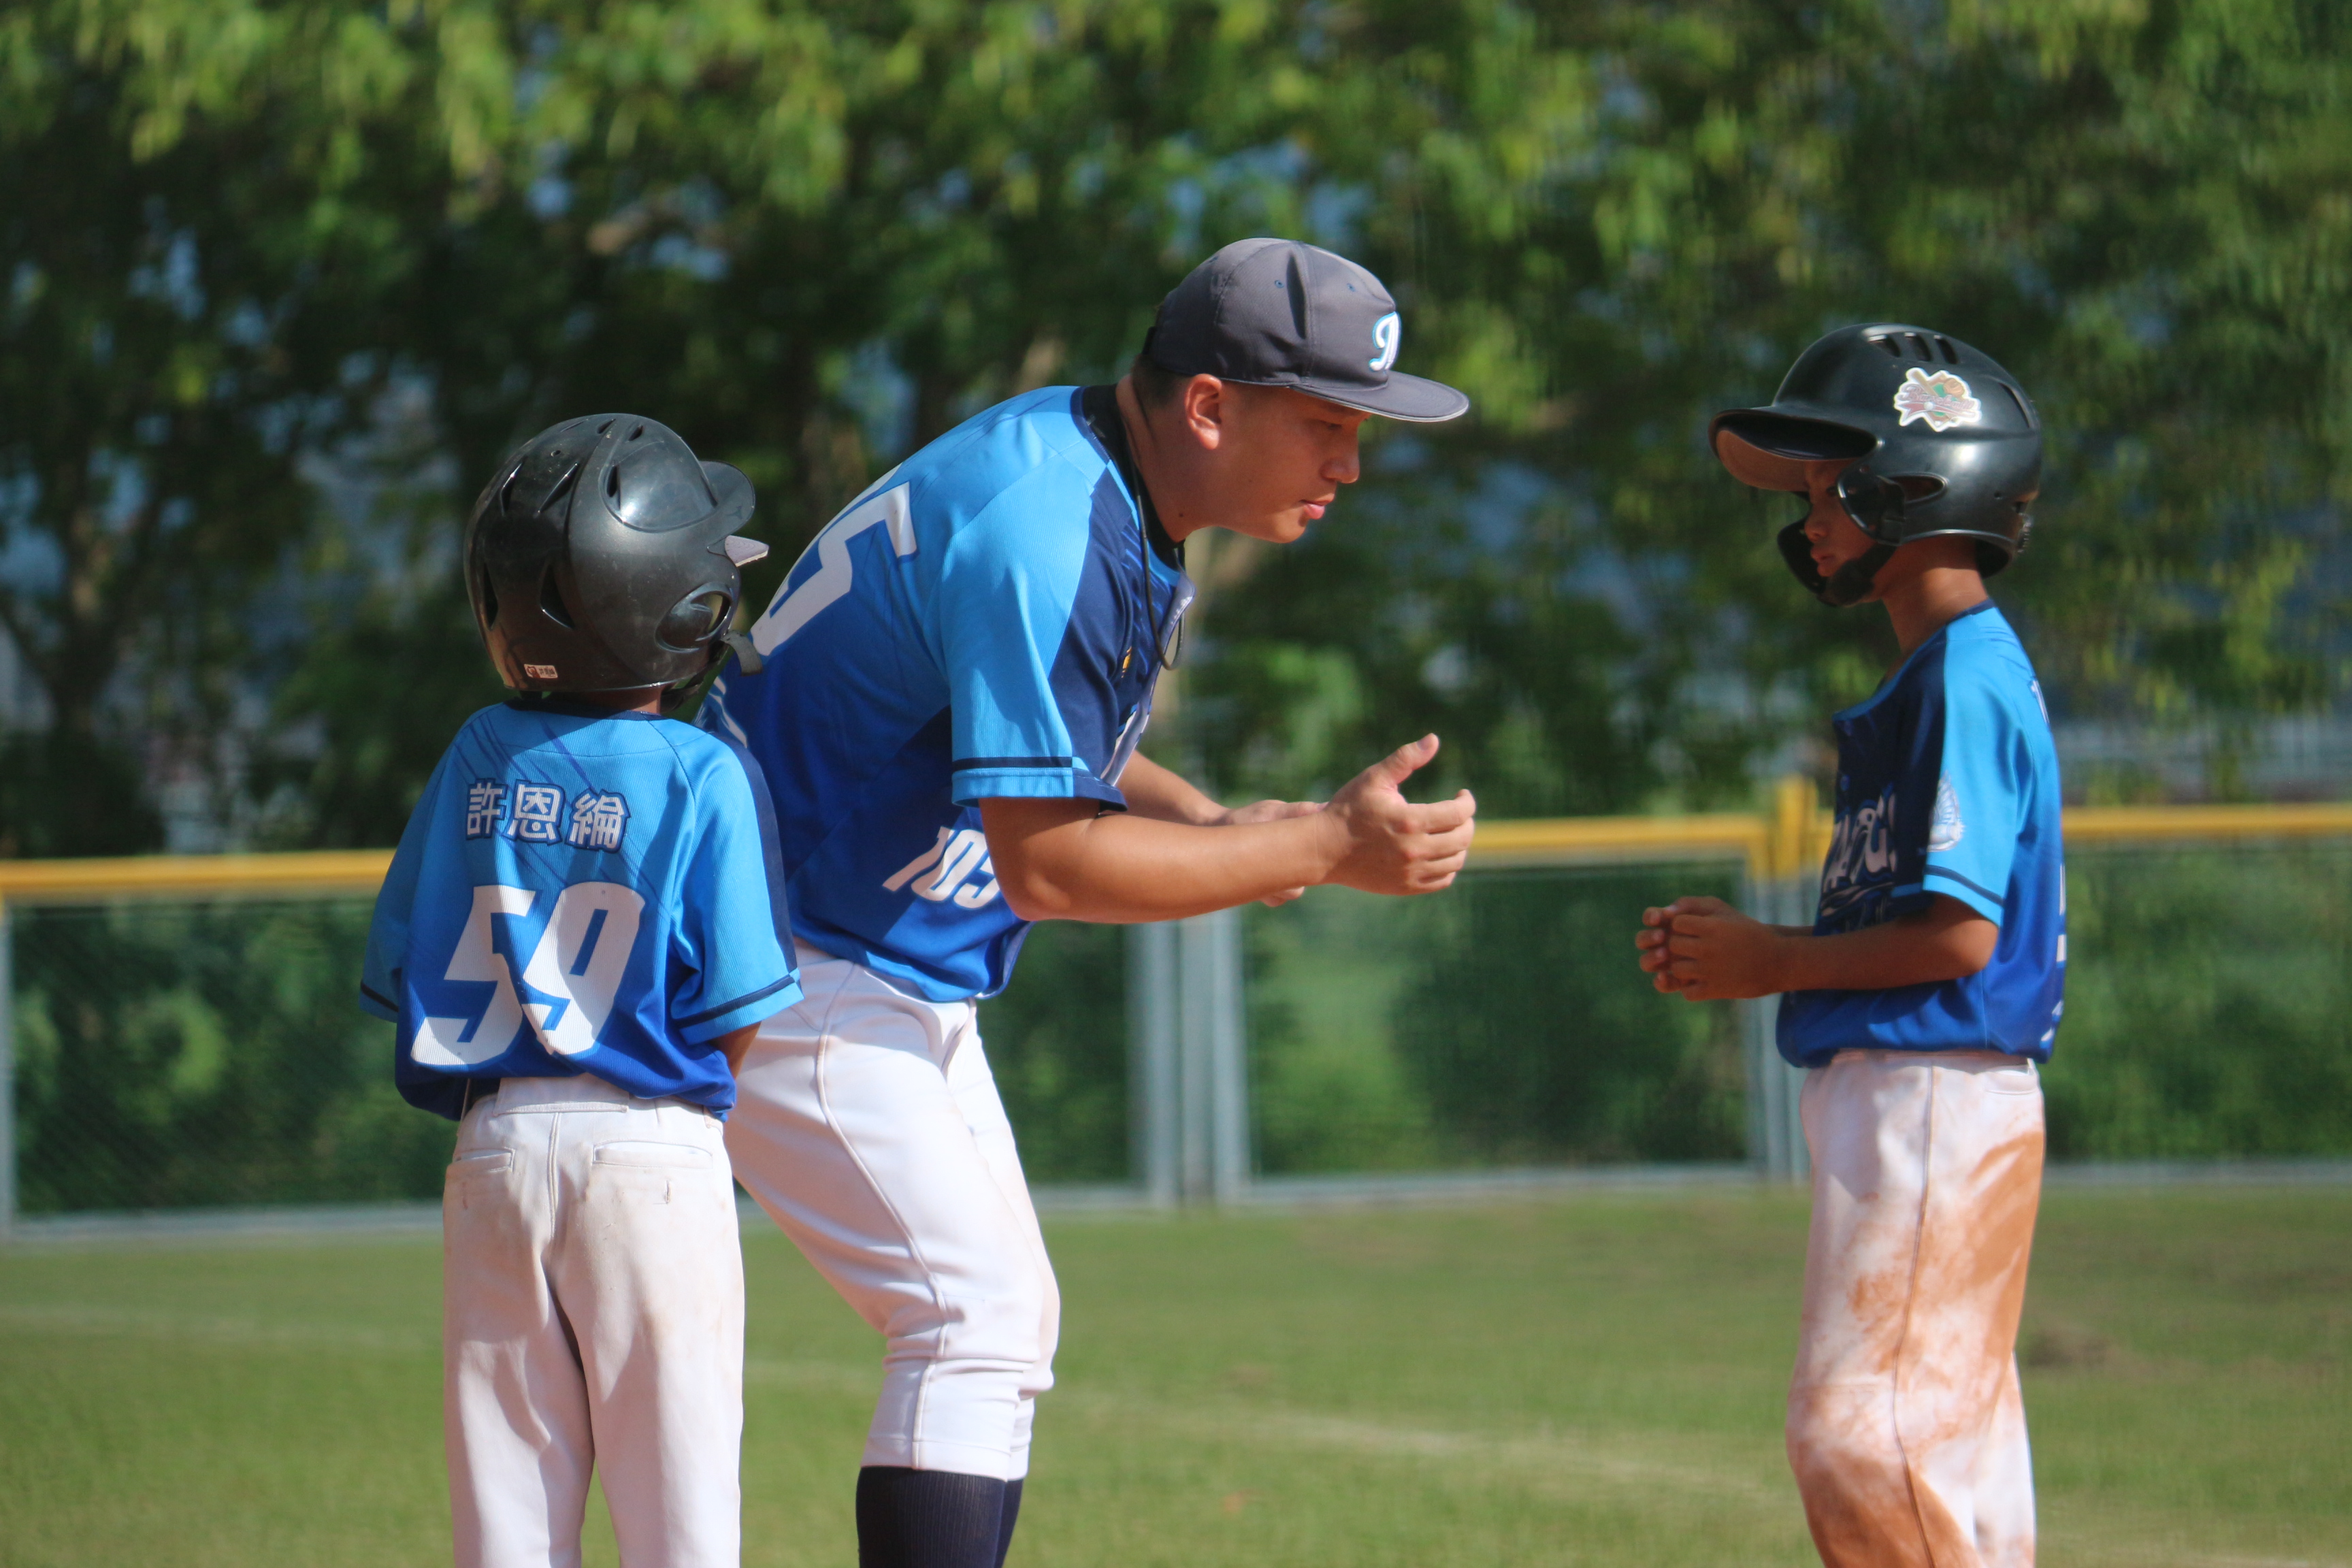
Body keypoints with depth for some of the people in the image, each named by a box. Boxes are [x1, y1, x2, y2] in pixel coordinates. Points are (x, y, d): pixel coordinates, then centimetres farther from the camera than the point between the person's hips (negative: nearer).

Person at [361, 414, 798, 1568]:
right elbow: (735, 1025, -9)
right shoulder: (706, 778, -7)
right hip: (651, 1159, -4)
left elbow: (398, 982, 6)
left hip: (492, 1149, 4)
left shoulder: (477, 758, 4)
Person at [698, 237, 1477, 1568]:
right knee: (979, 1317, -16)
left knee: (1005, 1325, 13)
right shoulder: (1046, 533, -26)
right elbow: (1041, 861, -29)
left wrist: (1213, 828, 1)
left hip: (906, 983, 11)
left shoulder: (1114, 500, 5)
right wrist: (1323, 850, -27)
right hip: (801, 984, -11)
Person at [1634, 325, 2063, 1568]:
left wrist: (1772, 963, -11)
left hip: (1934, 1094, -11)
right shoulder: (1944, 672, 18)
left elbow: (1959, 934, -20)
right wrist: (1740, 948, 9)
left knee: (1858, 1431, -14)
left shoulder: (1964, 680, -14)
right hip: (1903, 1093, 11)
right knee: (1947, 1437, 12)